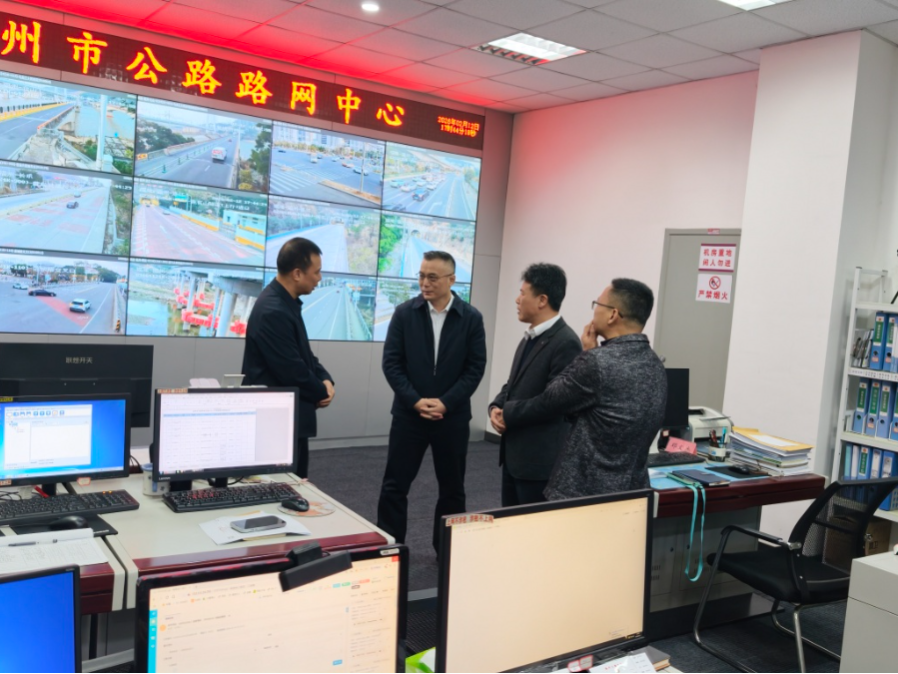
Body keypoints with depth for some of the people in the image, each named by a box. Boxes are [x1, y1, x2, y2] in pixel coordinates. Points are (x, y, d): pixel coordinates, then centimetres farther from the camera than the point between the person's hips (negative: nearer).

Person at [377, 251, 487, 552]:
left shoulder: (471, 318, -3)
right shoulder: (404, 313, -1)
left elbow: (475, 368, -5)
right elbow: (391, 362, -4)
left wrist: (445, 403, -14)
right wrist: (416, 401, -14)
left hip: (453, 416, 0)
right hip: (409, 413, 0)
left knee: (452, 488, 11)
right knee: (395, 485, 4)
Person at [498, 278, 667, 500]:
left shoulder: (597, 362, -21)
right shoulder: (654, 364, 5)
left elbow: (547, 403, -7)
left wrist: (507, 414, 11)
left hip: (585, 492, -8)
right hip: (633, 490, 8)